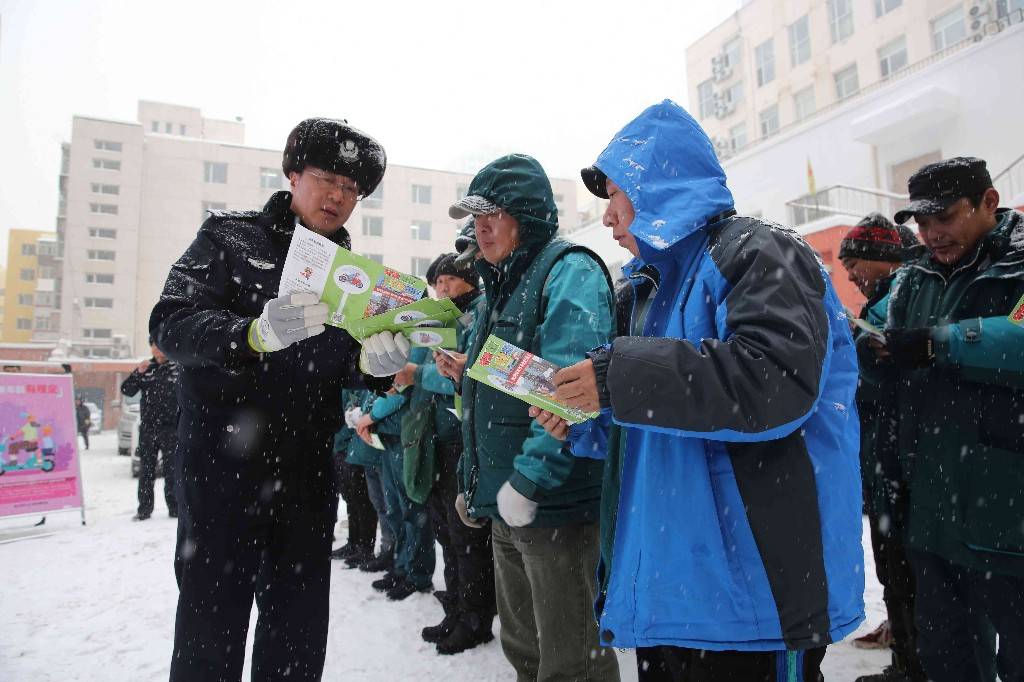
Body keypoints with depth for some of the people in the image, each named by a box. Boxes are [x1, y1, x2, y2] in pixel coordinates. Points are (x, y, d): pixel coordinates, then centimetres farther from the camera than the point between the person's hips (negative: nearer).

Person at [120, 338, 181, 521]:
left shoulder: (178, 367, -2)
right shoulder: (145, 368, 7)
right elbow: (126, 390, 3)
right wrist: (138, 373, -13)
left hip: (171, 428, -3)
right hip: (147, 428, 3)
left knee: (172, 470, 2)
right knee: (146, 470, 8)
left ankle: (174, 508, 9)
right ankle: (144, 509, 15)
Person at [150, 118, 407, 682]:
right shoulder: (230, 236, 0)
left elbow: (342, 372, 9)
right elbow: (170, 323, -12)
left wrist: (372, 365, -15)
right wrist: (255, 334, -31)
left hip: (308, 475, 4)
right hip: (222, 465, -4)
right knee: (211, 631, 4)